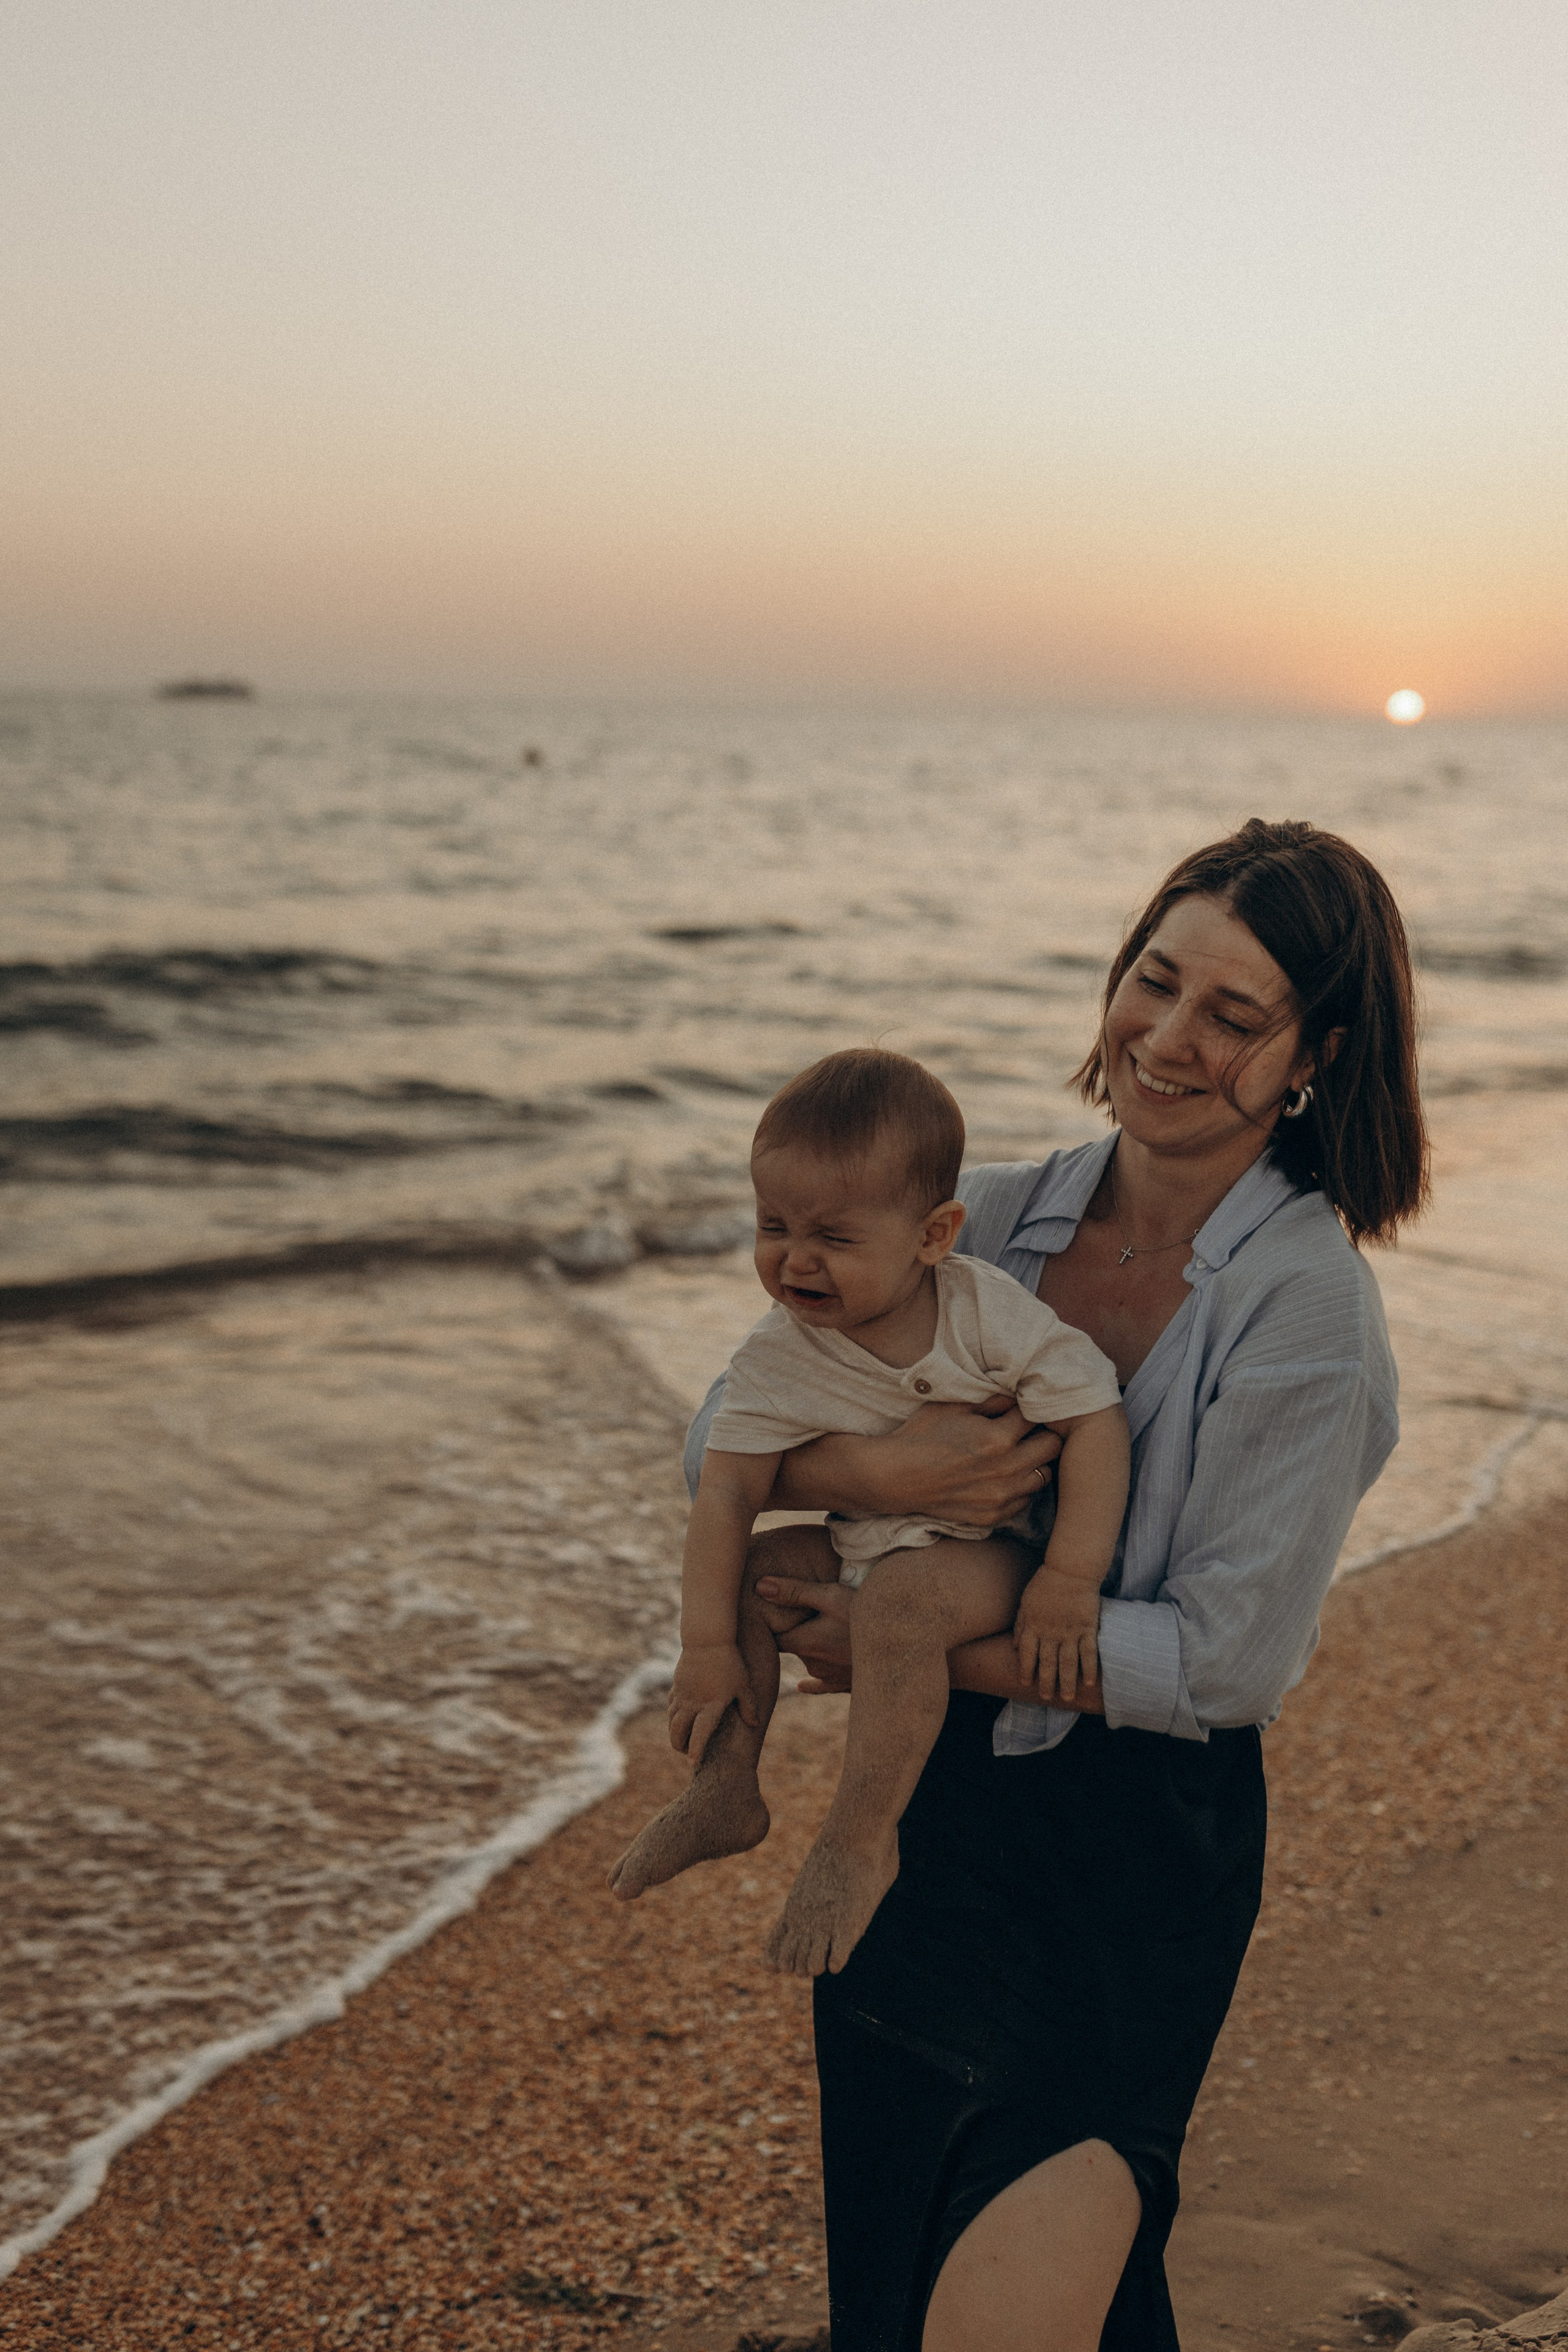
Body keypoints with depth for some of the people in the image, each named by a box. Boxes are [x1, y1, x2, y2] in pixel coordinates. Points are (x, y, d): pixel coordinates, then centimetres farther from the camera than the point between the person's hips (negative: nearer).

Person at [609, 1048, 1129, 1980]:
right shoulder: (779, 1360, -11)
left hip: (995, 1551, -6)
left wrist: (1071, 1582, -26)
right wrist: (707, 1647, -16)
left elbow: (1097, 1419, -20)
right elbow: (729, 1493, -10)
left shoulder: (990, 1312, -21)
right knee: (754, 1568, -8)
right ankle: (728, 1788, 4)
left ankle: (862, 1841, -22)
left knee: (900, 1600, -32)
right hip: (863, 1542, 6)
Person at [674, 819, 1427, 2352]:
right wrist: (874, 1469, -21)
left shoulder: (1307, 1307, -14)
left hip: (1140, 1845, -5)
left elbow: (1229, 1660, -17)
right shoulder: (993, 1219, 1)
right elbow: (724, 1431, 0)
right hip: (929, 1808, 6)